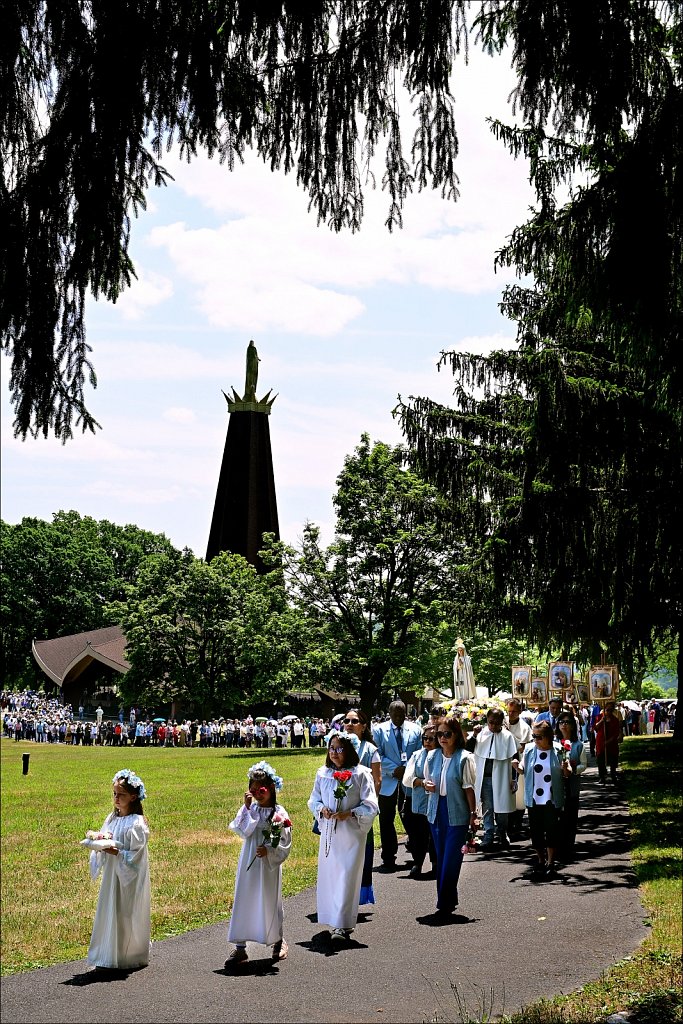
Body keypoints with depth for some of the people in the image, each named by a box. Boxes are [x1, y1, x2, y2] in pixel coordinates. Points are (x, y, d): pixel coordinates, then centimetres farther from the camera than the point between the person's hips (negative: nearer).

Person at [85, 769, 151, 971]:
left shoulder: (137, 823, -14)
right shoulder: (112, 819, 8)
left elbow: (136, 855, -17)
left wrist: (116, 851, -26)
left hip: (129, 878, -7)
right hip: (112, 874, 7)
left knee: (125, 915, -1)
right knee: (109, 914, 11)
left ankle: (127, 957, 11)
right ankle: (110, 956, 22)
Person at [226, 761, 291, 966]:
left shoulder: (279, 813, -7)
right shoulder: (249, 808, 2)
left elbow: (285, 844, -8)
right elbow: (244, 832, -14)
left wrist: (269, 851, -22)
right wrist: (247, 808, -18)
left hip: (269, 866, -3)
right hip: (248, 863, 3)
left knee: (270, 902, 8)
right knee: (243, 902, 4)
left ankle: (279, 942, 30)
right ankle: (240, 947, 11)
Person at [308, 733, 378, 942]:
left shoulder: (360, 774, -6)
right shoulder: (322, 774, 8)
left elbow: (371, 806, -6)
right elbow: (313, 800, 15)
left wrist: (350, 813, -19)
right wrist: (321, 809, -6)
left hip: (351, 832, -4)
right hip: (328, 831, 5)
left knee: (347, 876, -8)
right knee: (328, 875, 7)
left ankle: (342, 925, -6)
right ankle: (335, 919, 23)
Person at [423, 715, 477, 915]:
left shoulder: (464, 758, -8)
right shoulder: (432, 756, 6)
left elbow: (469, 787, -7)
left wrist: (473, 813, -8)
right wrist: (427, 785, -6)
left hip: (457, 813, -5)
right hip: (436, 811, 5)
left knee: (451, 859, -5)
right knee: (441, 858, 10)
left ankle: (445, 903, 1)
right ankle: (448, 900, 19)